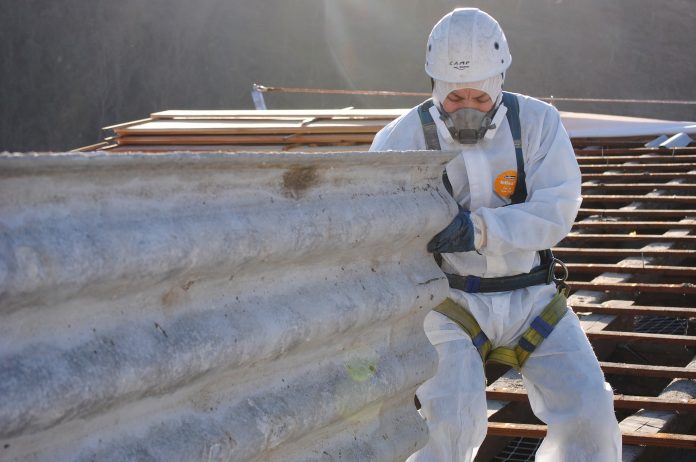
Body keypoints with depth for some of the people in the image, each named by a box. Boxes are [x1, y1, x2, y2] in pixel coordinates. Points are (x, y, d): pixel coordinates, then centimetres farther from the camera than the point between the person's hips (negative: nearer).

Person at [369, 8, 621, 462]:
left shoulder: (539, 122, -8)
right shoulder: (405, 138, -11)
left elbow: (556, 212, -18)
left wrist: (477, 229, -34)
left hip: (530, 299, 2)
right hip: (451, 301, -2)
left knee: (588, 412, -13)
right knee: (453, 421, -26)